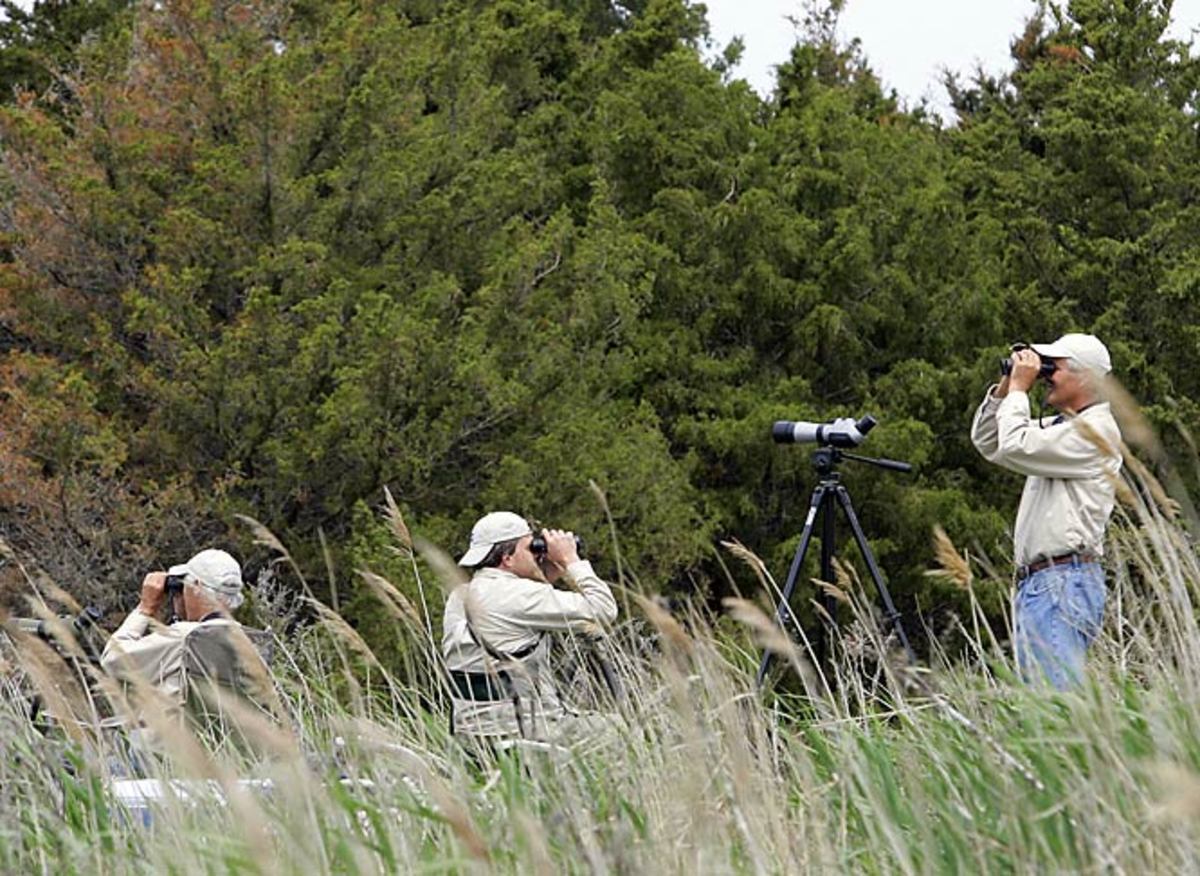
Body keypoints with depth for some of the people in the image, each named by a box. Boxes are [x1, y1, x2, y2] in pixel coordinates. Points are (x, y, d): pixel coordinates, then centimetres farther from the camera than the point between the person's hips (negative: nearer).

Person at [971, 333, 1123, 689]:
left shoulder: (1095, 430, -7)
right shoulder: (1059, 428, 23)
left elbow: (1016, 447, -17)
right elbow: (987, 441, 27)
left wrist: (1019, 389, -3)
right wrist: (1005, 387, 15)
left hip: (1063, 582, -10)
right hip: (1036, 581, 10)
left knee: (1058, 696, -18)